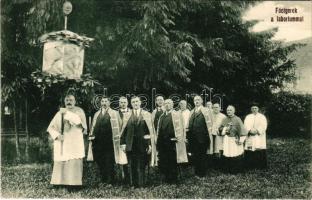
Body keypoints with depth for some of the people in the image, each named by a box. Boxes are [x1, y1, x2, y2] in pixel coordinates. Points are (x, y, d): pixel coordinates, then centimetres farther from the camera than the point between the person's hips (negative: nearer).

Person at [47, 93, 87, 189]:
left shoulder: (79, 111, 4)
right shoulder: (60, 113, 11)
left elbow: (79, 121, -17)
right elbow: (51, 127, 10)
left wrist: (67, 113, -17)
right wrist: (57, 135, -7)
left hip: (75, 143, -2)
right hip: (62, 144, 3)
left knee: (74, 163, -10)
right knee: (60, 163, 1)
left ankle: (74, 183, -8)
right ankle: (59, 183, 9)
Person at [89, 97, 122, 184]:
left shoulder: (114, 113, 6)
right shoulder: (96, 114, 18)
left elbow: (119, 126, 2)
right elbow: (93, 127, 20)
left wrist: (117, 137, -6)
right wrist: (91, 135, 7)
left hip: (109, 142, -4)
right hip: (98, 142, 4)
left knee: (109, 163, -4)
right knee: (100, 164, 7)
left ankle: (110, 182, 3)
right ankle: (103, 181, 18)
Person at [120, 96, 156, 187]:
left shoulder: (147, 115, 4)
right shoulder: (127, 115, 9)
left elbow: (151, 131, 2)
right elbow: (123, 130, 9)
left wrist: (150, 144, -4)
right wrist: (123, 143, 2)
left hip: (142, 145, -1)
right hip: (130, 145, 2)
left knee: (141, 167, 1)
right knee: (131, 167, 4)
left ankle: (141, 186, 10)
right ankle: (132, 186, 13)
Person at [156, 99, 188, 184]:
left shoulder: (177, 114, -2)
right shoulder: (162, 116, 15)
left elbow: (180, 128, -8)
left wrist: (178, 138, -14)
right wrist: (158, 140, 14)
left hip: (172, 142, -6)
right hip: (162, 142, 6)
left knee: (172, 162, 3)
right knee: (162, 163, 9)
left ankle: (173, 179, 16)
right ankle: (167, 178, 25)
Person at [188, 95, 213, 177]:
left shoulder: (206, 110, -2)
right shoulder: (192, 112, 15)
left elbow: (209, 123, -6)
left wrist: (209, 135, -11)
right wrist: (188, 135, 10)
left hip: (202, 137, -5)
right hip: (193, 137, 5)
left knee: (202, 156, 2)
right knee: (194, 155, 11)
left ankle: (202, 173, 13)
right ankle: (196, 172, 23)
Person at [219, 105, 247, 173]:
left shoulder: (237, 119, -5)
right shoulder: (225, 119, 8)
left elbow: (242, 130, -7)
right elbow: (220, 128, 14)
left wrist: (241, 140, -13)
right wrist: (225, 129, -7)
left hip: (235, 140, -3)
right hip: (227, 140, 4)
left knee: (236, 156, -3)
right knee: (227, 156, 2)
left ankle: (236, 170, 10)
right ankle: (228, 170, 14)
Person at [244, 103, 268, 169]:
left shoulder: (262, 117, 9)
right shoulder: (248, 117, 14)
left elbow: (263, 126, -3)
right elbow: (246, 126, 2)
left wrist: (257, 131, -18)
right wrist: (250, 130, -17)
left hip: (259, 137, -1)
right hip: (250, 138, 2)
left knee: (260, 152, -6)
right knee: (250, 153, -4)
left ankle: (261, 166, 0)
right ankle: (251, 166, 4)